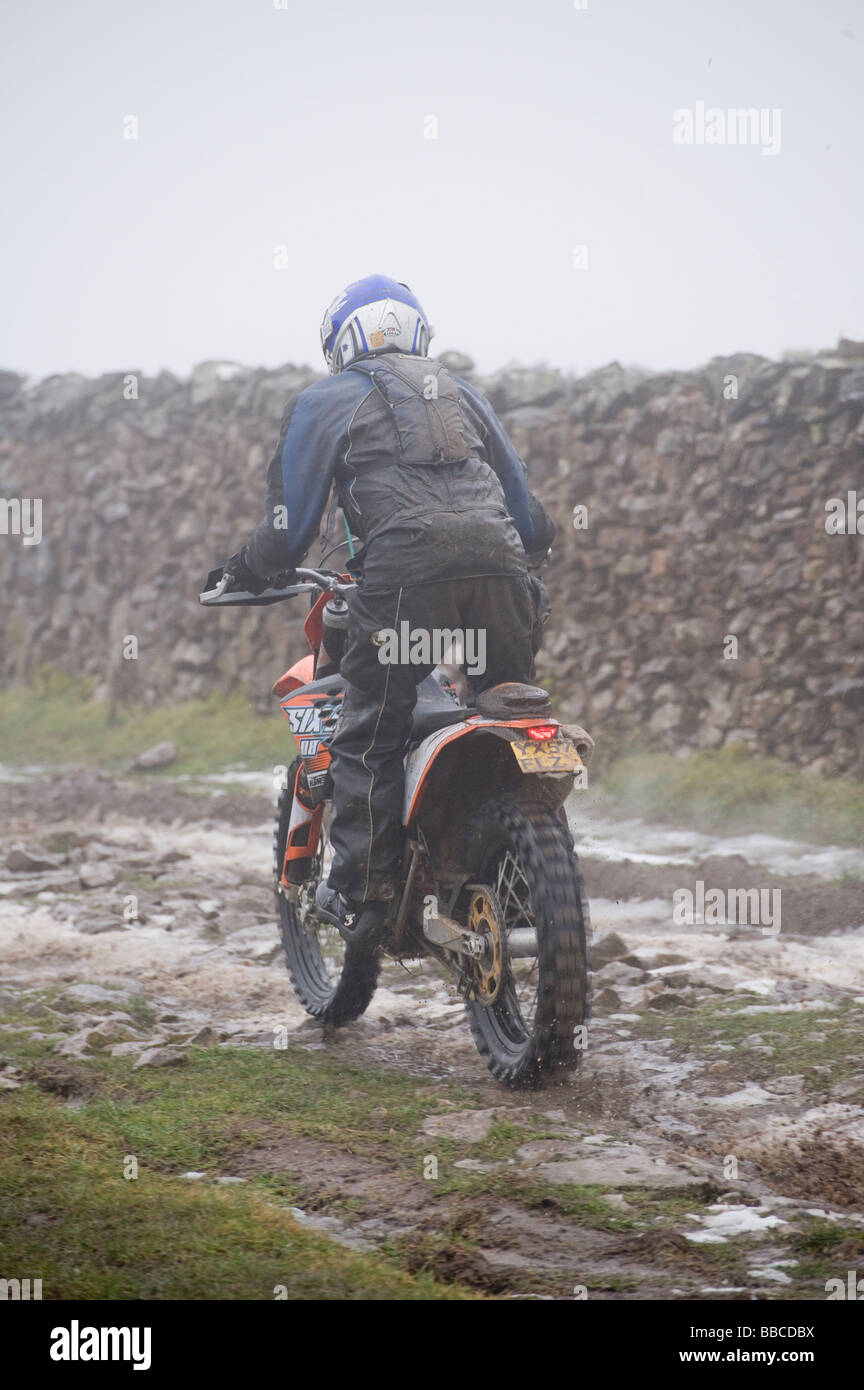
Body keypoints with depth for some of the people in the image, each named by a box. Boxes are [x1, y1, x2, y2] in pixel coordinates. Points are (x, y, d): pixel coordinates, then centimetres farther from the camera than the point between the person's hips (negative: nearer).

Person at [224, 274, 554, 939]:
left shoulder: (324, 401, 16)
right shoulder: (463, 391, 30)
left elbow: (291, 523, 11)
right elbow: (525, 503, 30)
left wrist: (246, 569, 28)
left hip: (405, 572, -4)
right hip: (502, 566, 4)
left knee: (370, 733, 5)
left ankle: (361, 895, 7)